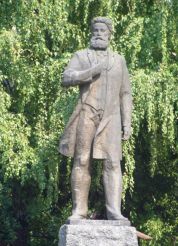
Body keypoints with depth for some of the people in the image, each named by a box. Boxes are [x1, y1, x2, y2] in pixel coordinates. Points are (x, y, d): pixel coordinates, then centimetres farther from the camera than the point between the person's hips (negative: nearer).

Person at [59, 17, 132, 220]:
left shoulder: (119, 60, 15)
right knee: (82, 163, -3)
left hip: (110, 119, 1)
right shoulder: (81, 56, 8)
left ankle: (114, 213, -16)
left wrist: (127, 123, 4)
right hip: (86, 115, -1)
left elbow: (125, 94, 13)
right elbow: (67, 78, -10)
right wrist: (91, 71, -23)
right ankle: (79, 211, 2)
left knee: (112, 163, -10)